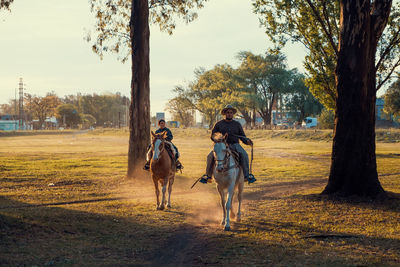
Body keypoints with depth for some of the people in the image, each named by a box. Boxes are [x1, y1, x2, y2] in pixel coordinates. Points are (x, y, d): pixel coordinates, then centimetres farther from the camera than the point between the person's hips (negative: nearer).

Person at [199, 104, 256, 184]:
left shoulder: (237, 124, 13)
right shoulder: (219, 124, 10)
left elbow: (242, 136, 14)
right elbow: (212, 135, 12)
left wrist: (247, 141, -7)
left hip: (234, 145, 0)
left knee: (244, 155, -28)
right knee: (210, 156, -23)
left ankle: (246, 175, -19)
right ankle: (208, 175, -6)